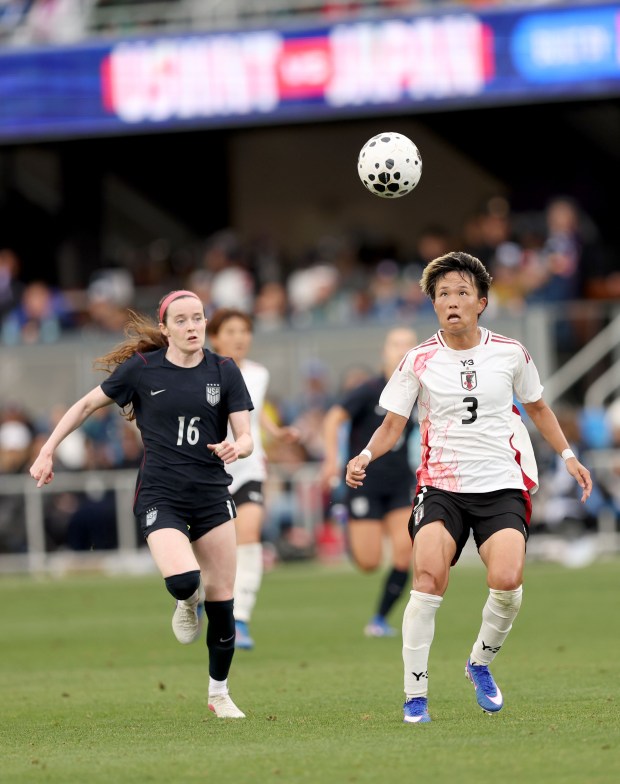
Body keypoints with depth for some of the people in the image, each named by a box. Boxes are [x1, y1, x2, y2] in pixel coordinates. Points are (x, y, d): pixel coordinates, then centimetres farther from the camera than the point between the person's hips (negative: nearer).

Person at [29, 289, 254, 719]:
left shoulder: (224, 371, 0)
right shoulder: (142, 369, -4)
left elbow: (245, 437, -3)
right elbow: (86, 405, 8)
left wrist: (236, 447, -27)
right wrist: (47, 452, 5)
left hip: (212, 496, 2)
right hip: (160, 496, -2)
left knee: (222, 603, 2)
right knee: (183, 580, -28)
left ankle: (219, 693, 23)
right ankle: (188, 601, 11)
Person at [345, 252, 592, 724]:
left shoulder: (511, 354, 5)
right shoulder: (418, 362, 1)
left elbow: (537, 407, 22)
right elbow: (392, 425, 6)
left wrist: (568, 455, 18)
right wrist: (366, 456, -12)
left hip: (501, 487, 1)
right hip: (441, 487, -1)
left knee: (507, 582, -21)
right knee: (429, 577, -23)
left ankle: (480, 663, 10)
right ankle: (415, 694, -13)